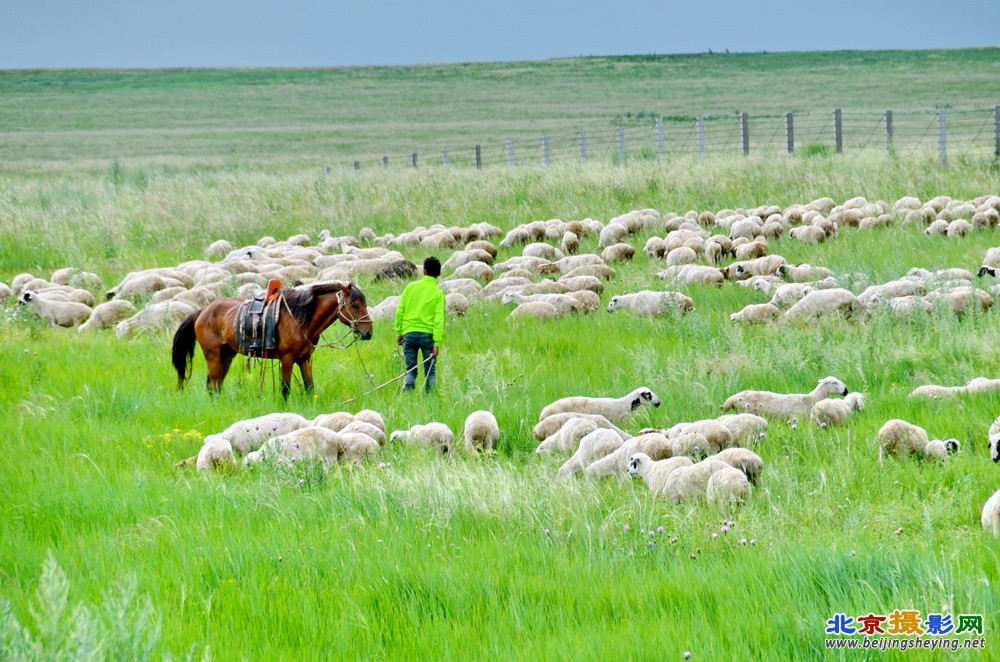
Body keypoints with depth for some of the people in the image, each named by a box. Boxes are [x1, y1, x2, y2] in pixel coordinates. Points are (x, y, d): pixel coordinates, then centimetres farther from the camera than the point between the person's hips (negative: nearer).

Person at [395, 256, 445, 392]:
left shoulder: (411, 287, 3)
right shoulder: (438, 293, -3)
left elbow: (400, 311, 4)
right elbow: (439, 319, -9)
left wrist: (399, 332, 13)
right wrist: (437, 343, -10)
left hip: (409, 333, 2)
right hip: (427, 334, -2)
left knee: (411, 370, 9)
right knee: (430, 372, 9)